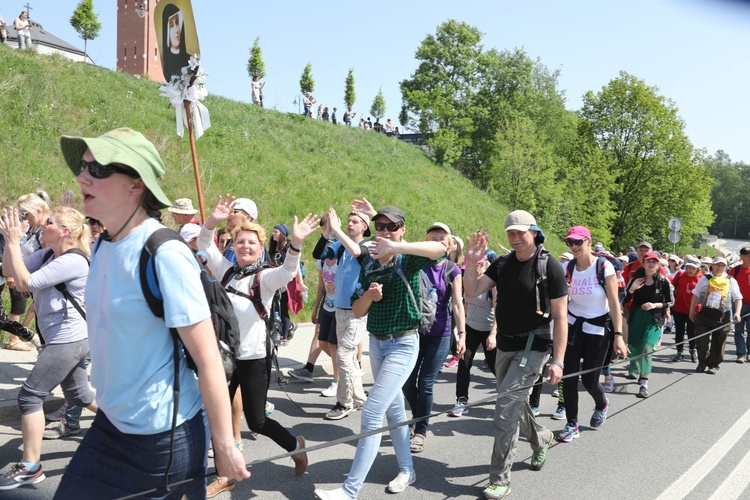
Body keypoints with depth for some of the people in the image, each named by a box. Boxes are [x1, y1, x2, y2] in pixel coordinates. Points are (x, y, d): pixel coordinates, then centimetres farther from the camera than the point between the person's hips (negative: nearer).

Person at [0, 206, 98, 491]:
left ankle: (30, 468, 1)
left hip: (68, 340, -10)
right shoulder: (48, 253, 7)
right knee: (80, 395, 20)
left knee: (29, 397, -7)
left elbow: (24, 283, -24)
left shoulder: (73, 261, -21)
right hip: (67, 339, 10)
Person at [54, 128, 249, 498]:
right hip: (111, 422, 8)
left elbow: (208, 359, -20)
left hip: (164, 433, -8)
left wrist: (225, 446, -16)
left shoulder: (164, 254, -22)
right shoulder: (102, 246, 2)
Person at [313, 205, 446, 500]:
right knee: (393, 409, 19)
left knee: (371, 414, -10)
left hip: (402, 345, -7)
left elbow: (440, 249, -34)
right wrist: (369, 295, -19)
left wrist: (396, 247, -43)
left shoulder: (408, 260, -12)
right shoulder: (368, 264, 3)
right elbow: (357, 312, 3)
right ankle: (406, 470, 36)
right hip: (376, 342, 7)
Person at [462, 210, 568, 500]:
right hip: (505, 345, 6)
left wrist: (558, 360, -16)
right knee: (514, 403, 21)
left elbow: (560, 317, -12)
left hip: (533, 347, -6)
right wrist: (471, 262, -18)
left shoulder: (550, 267, -12)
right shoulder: (502, 264, 3)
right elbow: (472, 292, -3)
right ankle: (541, 438, 50)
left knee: (505, 409, -12)